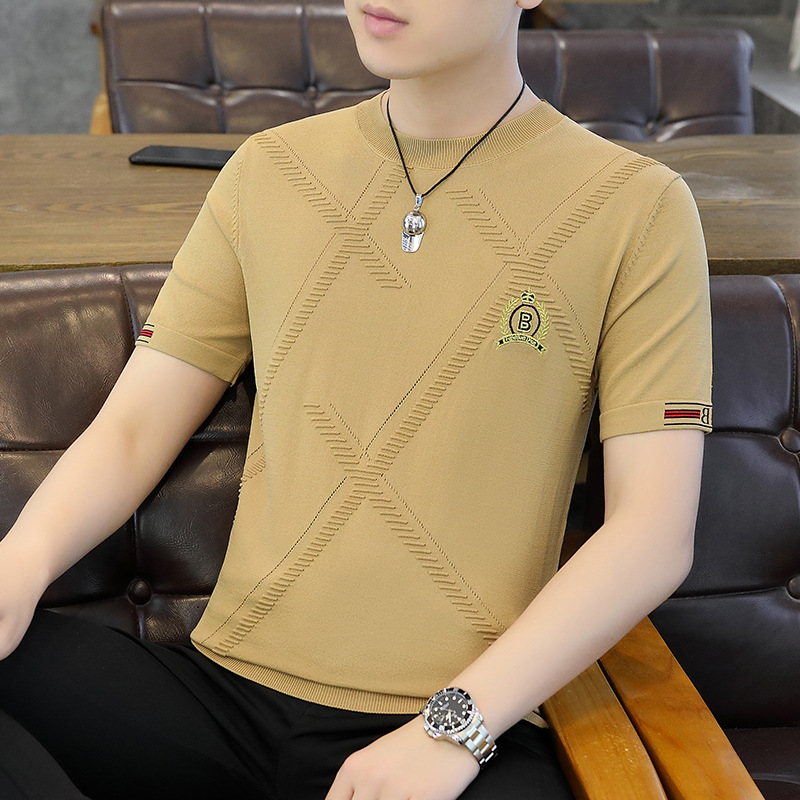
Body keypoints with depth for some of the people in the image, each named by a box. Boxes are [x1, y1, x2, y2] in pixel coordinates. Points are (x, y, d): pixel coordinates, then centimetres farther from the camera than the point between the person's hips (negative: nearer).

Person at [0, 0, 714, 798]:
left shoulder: (637, 208, 1)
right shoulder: (267, 172, 11)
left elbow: (654, 532, -5)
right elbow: (131, 429, 9)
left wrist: (454, 726, -15)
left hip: (467, 727, -2)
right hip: (225, 688, 3)